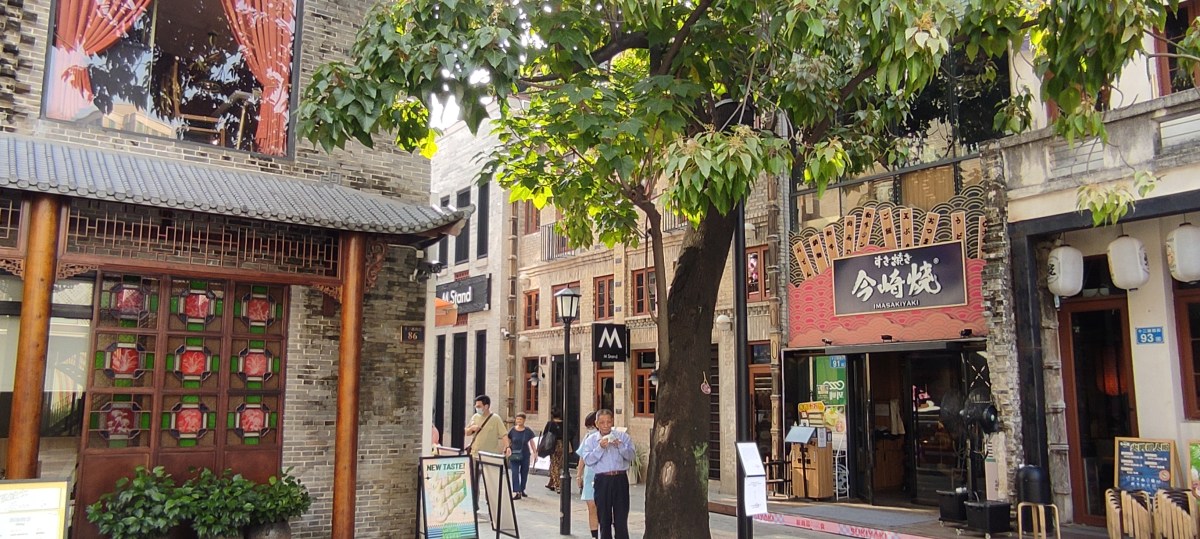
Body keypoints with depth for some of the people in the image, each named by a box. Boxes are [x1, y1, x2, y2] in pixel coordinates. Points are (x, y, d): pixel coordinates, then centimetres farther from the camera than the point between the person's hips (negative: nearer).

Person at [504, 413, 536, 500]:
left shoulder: (528, 431, -2)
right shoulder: (512, 430, -4)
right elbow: (508, 442, 6)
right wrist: (508, 449, -5)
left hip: (525, 455, 1)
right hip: (514, 455, -1)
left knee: (524, 473, 12)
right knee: (515, 473, -10)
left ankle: (522, 490, 30)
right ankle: (516, 492, -12)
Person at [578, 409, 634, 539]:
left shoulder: (623, 437, 7)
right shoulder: (591, 439, 6)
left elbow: (630, 456, -1)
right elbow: (588, 460, -5)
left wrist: (620, 446, -15)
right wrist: (600, 448, -14)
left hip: (620, 479, 0)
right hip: (602, 480, 0)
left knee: (621, 516, 0)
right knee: (604, 517, 8)